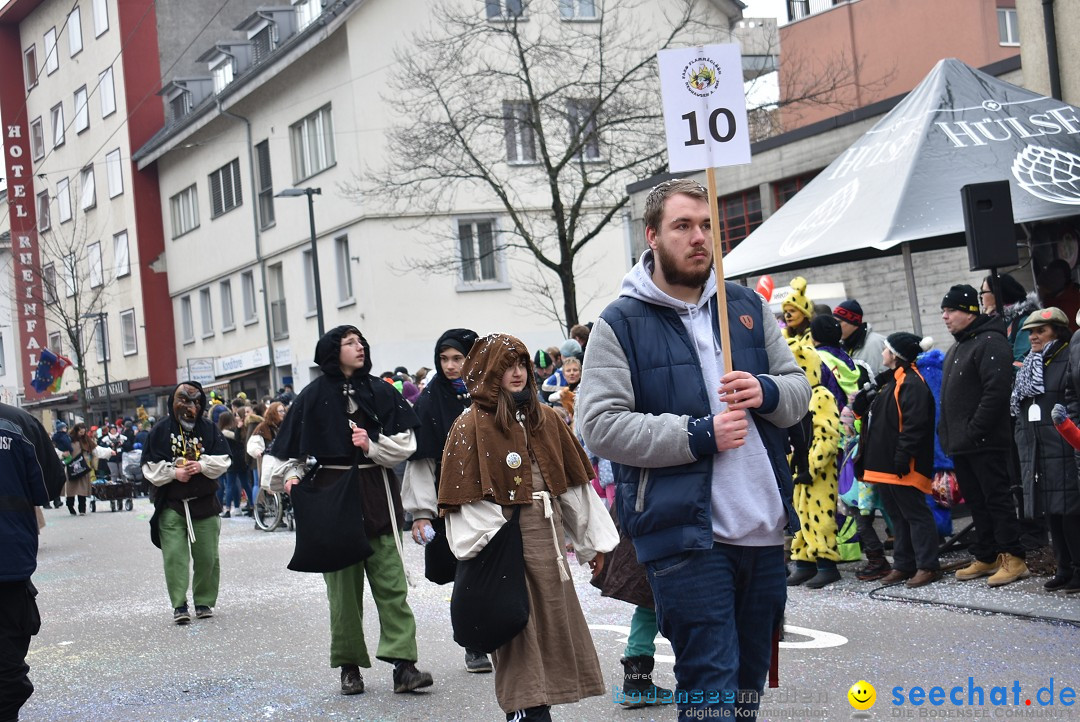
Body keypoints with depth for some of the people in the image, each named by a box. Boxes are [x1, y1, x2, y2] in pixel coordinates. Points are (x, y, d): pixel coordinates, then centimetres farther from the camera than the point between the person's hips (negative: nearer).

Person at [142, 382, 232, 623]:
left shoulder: (209, 429, 6)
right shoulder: (160, 430, 0)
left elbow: (223, 460, 2)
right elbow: (150, 467, -2)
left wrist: (202, 465, -15)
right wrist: (174, 472, -15)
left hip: (204, 503, 2)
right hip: (171, 506, -2)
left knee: (207, 556, 4)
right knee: (174, 555, -9)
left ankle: (204, 602, 17)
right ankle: (179, 605, -6)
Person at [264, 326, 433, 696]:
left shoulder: (380, 391, 6)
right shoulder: (315, 395, 2)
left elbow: (405, 443, 3)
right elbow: (289, 449, 8)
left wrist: (372, 445, -12)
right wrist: (293, 474, -9)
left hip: (376, 492, 1)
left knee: (390, 579, -5)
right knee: (343, 582, 3)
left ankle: (403, 664, -7)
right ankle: (349, 666, 13)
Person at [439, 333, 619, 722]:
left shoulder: (546, 419, 12)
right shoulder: (472, 426, -4)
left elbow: (573, 482, 13)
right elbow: (468, 498, -10)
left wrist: (591, 540, 12)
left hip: (547, 537, 6)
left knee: (555, 630, 10)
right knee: (519, 636, -3)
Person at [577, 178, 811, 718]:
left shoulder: (748, 307, 12)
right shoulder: (620, 324, -4)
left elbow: (799, 389, 16)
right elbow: (600, 425, -12)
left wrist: (766, 392, -8)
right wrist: (698, 436, -17)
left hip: (765, 530, 6)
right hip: (683, 533, -6)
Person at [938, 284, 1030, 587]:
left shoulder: (990, 342, -12)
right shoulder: (956, 349, 19)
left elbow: (997, 391, -21)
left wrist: (974, 430, -21)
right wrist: (946, 432, 14)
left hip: (985, 444, -10)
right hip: (960, 446, 10)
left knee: (997, 500, -6)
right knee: (976, 503, 13)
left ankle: (1012, 559, -2)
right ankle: (986, 558, 19)